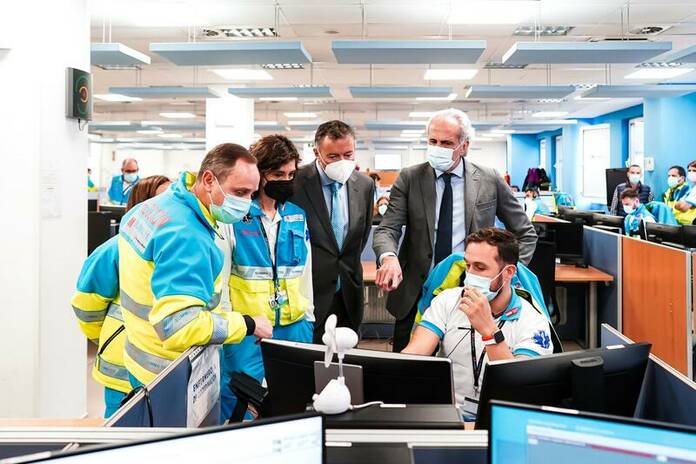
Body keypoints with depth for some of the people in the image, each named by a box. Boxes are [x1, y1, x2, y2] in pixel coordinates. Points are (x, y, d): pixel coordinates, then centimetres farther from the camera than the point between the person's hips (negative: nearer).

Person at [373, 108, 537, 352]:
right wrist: (389, 257, -30)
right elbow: (387, 229, -8)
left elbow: (526, 233, 8)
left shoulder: (490, 181, 0)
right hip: (416, 293, 1)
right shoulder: (410, 178, 0)